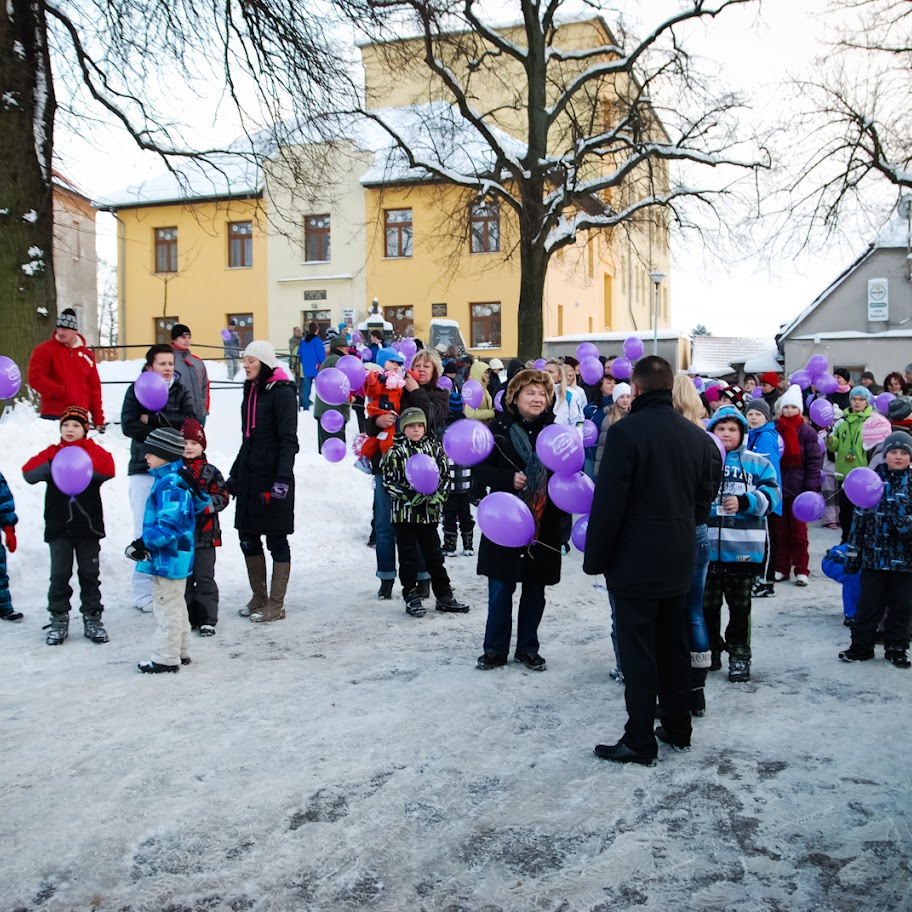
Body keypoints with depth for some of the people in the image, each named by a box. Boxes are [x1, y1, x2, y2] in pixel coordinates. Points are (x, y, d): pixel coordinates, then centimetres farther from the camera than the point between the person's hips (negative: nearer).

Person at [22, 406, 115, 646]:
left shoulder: (94, 450, 4)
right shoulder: (52, 452, 7)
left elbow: (108, 469, -17)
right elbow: (29, 473, -7)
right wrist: (52, 466, -21)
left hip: (88, 525, -1)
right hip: (59, 526, 1)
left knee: (89, 573, 7)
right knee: (59, 574, 3)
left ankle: (92, 618, 17)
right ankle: (59, 619, 13)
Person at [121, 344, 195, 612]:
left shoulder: (180, 391, 10)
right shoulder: (136, 390, 4)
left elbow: (191, 421, -5)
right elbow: (128, 425, -8)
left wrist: (155, 419, -11)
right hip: (143, 469, -2)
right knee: (145, 532, -4)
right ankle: (143, 591, 3)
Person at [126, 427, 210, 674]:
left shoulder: (170, 484, -22)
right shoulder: (176, 480, 11)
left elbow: (169, 523, -28)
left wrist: (143, 543, -24)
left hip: (168, 558, -11)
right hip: (174, 556, 11)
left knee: (167, 608, -1)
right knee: (175, 606, 20)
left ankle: (166, 658, 8)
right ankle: (181, 652, 32)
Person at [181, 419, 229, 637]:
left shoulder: (211, 472, 2)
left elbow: (222, 497, -3)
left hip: (204, 533, -1)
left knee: (204, 577, 2)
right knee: (183, 577, 9)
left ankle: (206, 619, 9)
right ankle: (188, 618, 19)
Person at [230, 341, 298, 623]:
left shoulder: (282, 392, -10)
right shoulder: (251, 391, 14)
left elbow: (289, 440, -16)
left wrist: (283, 478, -24)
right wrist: (234, 474, 22)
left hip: (273, 477, -8)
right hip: (249, 476, 8)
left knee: (276, 540, 0)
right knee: (248, 538, 11)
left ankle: (276, 605, 8)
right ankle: (258, 597, 24)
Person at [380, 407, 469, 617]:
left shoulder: (434, 447, 5)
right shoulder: (396, 451, -4)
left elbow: (445, 475, 8)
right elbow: (388, 481, -6)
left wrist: (438, 496, -7)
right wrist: (408, 494, -17)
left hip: (428, 512, 3)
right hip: (404, 511, -3)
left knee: (434, 554, 10)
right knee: (408, 556, 3)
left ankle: (444, 596, 17)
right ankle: (411, 596, 12)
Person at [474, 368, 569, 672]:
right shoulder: (499, 428, -3)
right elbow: (479, 468, -5)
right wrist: (509, 479, -19)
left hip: (544, 524, 2)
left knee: (535, 589, 10)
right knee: (500, 588, 3)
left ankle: (527, 648, 24)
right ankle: (495, 648, 17)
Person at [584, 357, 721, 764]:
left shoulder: (625, 432, -16)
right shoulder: (697, 436, 5)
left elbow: (608, 501, -17)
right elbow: (704, 499, 12)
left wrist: (595, 558, -9)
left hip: (635, 562, -6)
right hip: (679, 561, 7)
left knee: (638, 652, 0)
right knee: (674, 646, 17)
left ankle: (639, 742, 6)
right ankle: (677, 729, 28)